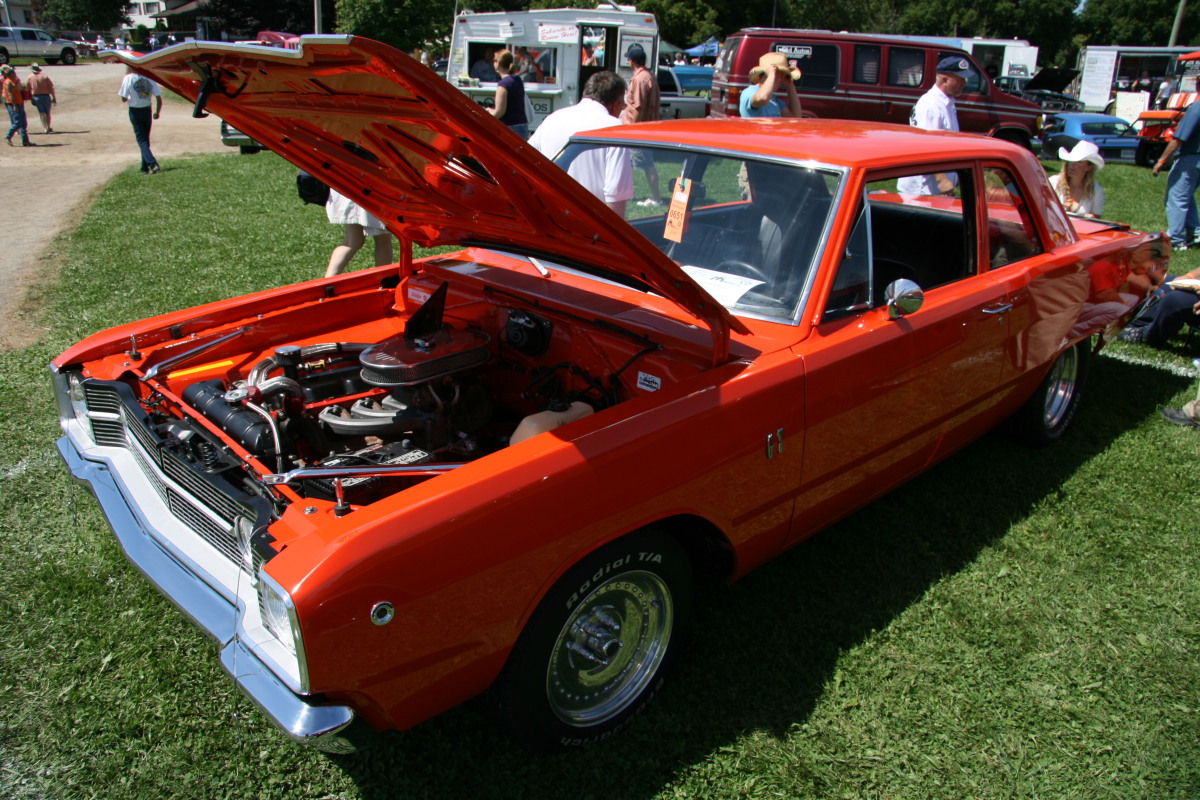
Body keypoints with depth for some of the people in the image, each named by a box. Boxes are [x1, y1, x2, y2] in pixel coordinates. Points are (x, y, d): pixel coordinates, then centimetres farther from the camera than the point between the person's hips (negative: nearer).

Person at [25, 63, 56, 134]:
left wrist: (32, 99, 12)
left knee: (42, 113, 0)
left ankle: (46, 128, -12)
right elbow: (51, 88, -8)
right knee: (47, 113, 13)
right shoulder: (45, 77, -6)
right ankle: (49, 128, 21)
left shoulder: (30, 77, -1)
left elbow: (28, 89, 3)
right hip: (46, 96, -1)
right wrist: (54, 98, -1)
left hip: (36, 97, 1)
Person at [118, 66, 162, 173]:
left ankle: (153, 165, -19)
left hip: (135, 111, -3)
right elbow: (158, 97, -6)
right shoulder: (149, 77, -4)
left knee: (141, 140, -1)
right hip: (147, 111, 3)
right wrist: (157, 112, 7)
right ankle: (145, 168, 17)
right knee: (146, 139, 14)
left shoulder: (128, 78, -11)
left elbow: (124, 99, -9)